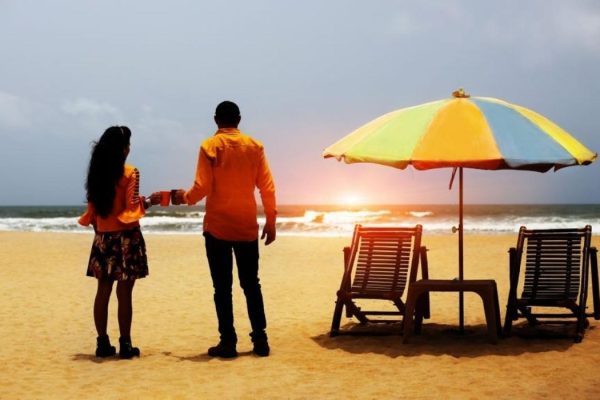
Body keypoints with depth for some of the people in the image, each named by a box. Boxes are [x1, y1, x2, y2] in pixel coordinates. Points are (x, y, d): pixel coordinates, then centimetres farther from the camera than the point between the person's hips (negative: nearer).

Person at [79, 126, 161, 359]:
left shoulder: (96, 173, 6)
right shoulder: (130, 173, -9)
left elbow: (92, 209, 9)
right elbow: (132, 207, -12)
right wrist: (150, 201, 5)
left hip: (103, 237, 5)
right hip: (126, 238, -5)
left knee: (103, 290, 8)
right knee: (124, 292, -3)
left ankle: (103, 343, 10)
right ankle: (125, 344, -1)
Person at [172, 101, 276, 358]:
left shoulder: (210, 147, -5)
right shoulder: (254, 146, 4)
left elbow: (202, 187, -11)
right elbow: (267, 187, 1)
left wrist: (185, 197, 10)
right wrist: (271, 221, 8)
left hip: (217, 228, -2)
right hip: (247, 227, 3)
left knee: (223, 287, 2)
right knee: (251, 284, 10)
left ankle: (228, 342, 0)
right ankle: (260, 339, 7)